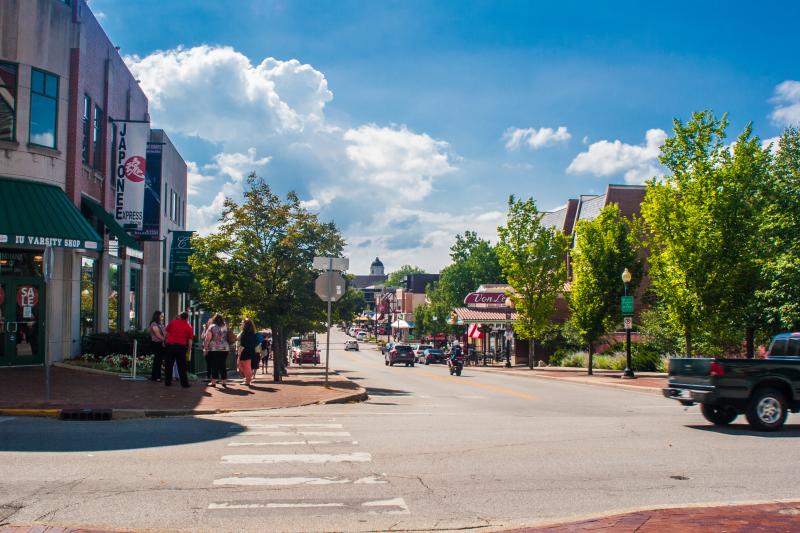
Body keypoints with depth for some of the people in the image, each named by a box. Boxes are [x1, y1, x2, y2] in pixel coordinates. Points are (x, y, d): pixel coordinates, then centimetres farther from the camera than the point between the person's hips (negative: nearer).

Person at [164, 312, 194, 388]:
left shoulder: (172, 322, 3)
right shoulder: (189, 326, 2)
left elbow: (166, 332, 6)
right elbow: (190, 340, 2)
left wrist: (165, 340, 19)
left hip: (170, 345, 1)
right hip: (181, 347, -1)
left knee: (169, 365, 10)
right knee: (182, 366, 4)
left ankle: (167, 382, 14)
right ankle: (184, 383, 3)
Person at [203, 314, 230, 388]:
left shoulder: (211, 327, -3)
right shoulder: (225, 327, 8)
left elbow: (207, 339, -8)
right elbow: (227, 337, 5)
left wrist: (205, 348, -5)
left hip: (213, 349, -3)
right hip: (224, 349, 3)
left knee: (214, 365, 2)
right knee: (223, 365, 7)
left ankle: (213, 382, 3)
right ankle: (224, 381, 7)